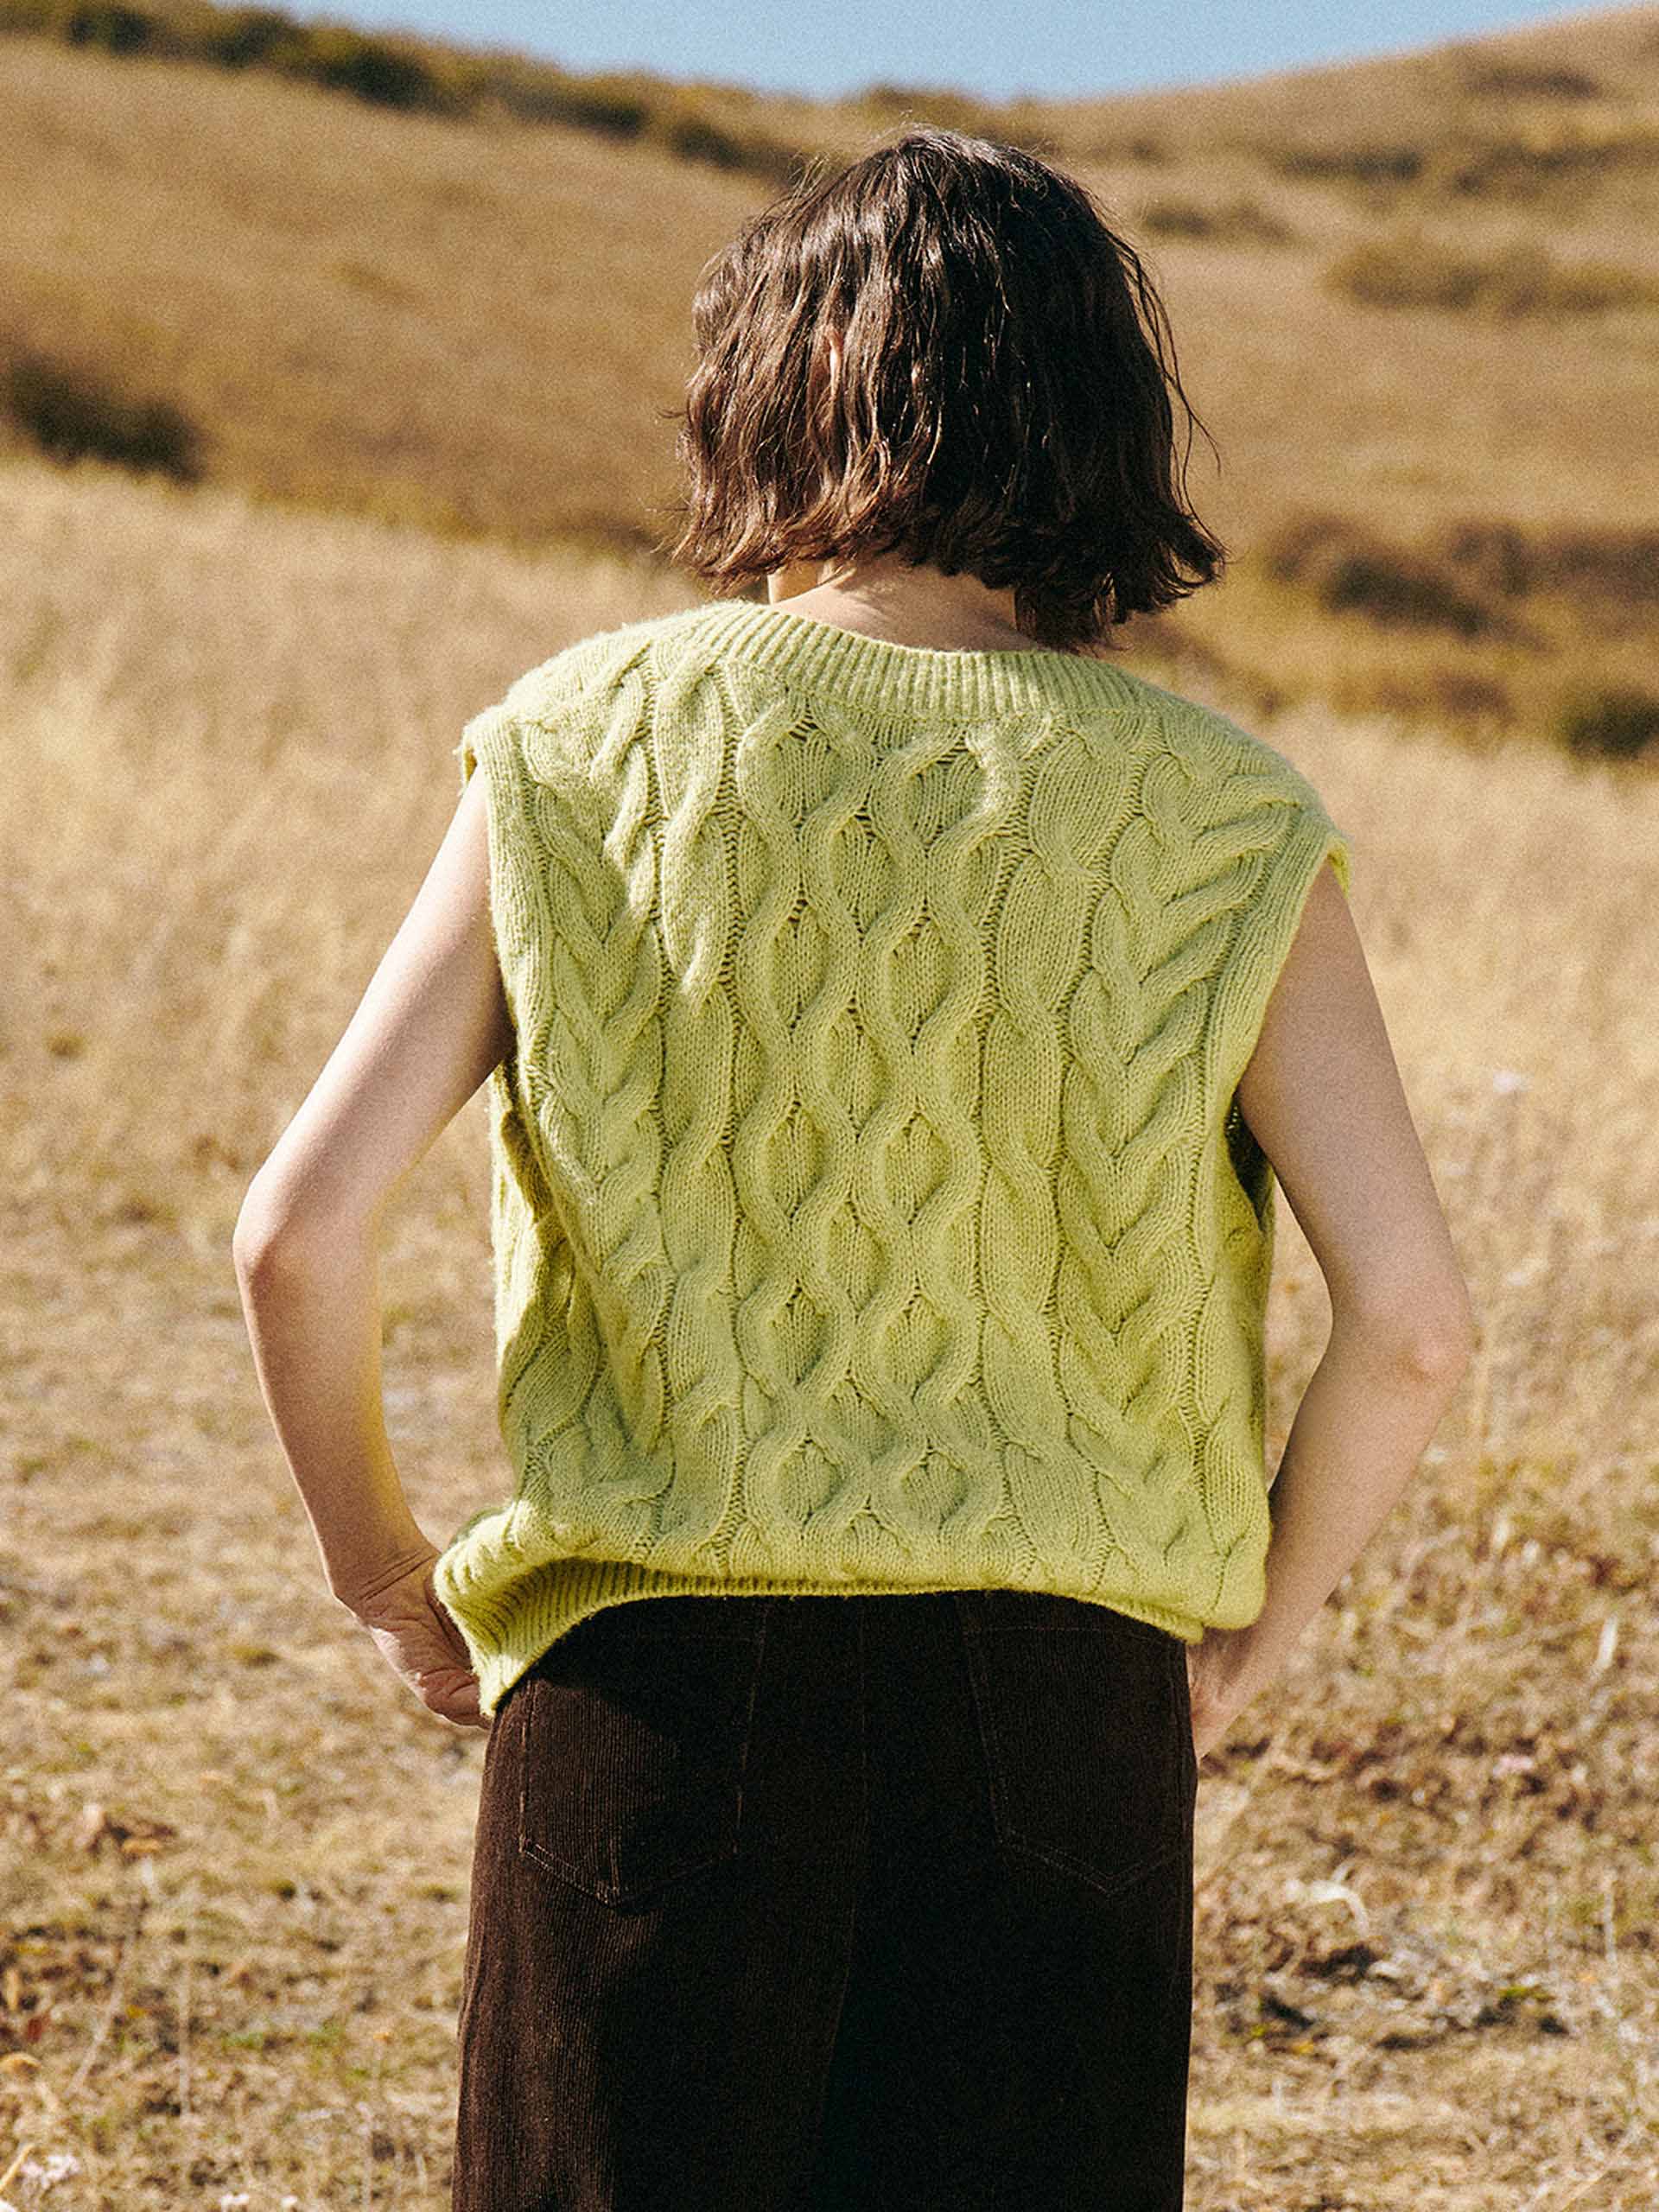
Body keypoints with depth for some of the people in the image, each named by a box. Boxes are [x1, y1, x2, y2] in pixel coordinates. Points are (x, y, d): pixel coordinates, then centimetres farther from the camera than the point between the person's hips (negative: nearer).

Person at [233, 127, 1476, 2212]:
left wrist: (377, 1564, 10)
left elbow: (300, 1230, -6)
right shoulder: (1217, 820, -1)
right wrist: (1244, 1631, 8)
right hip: (1058, 1707, 0)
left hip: (651, 1676, 0)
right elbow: (1410, 1319, -8)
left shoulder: (589, 738, -1)